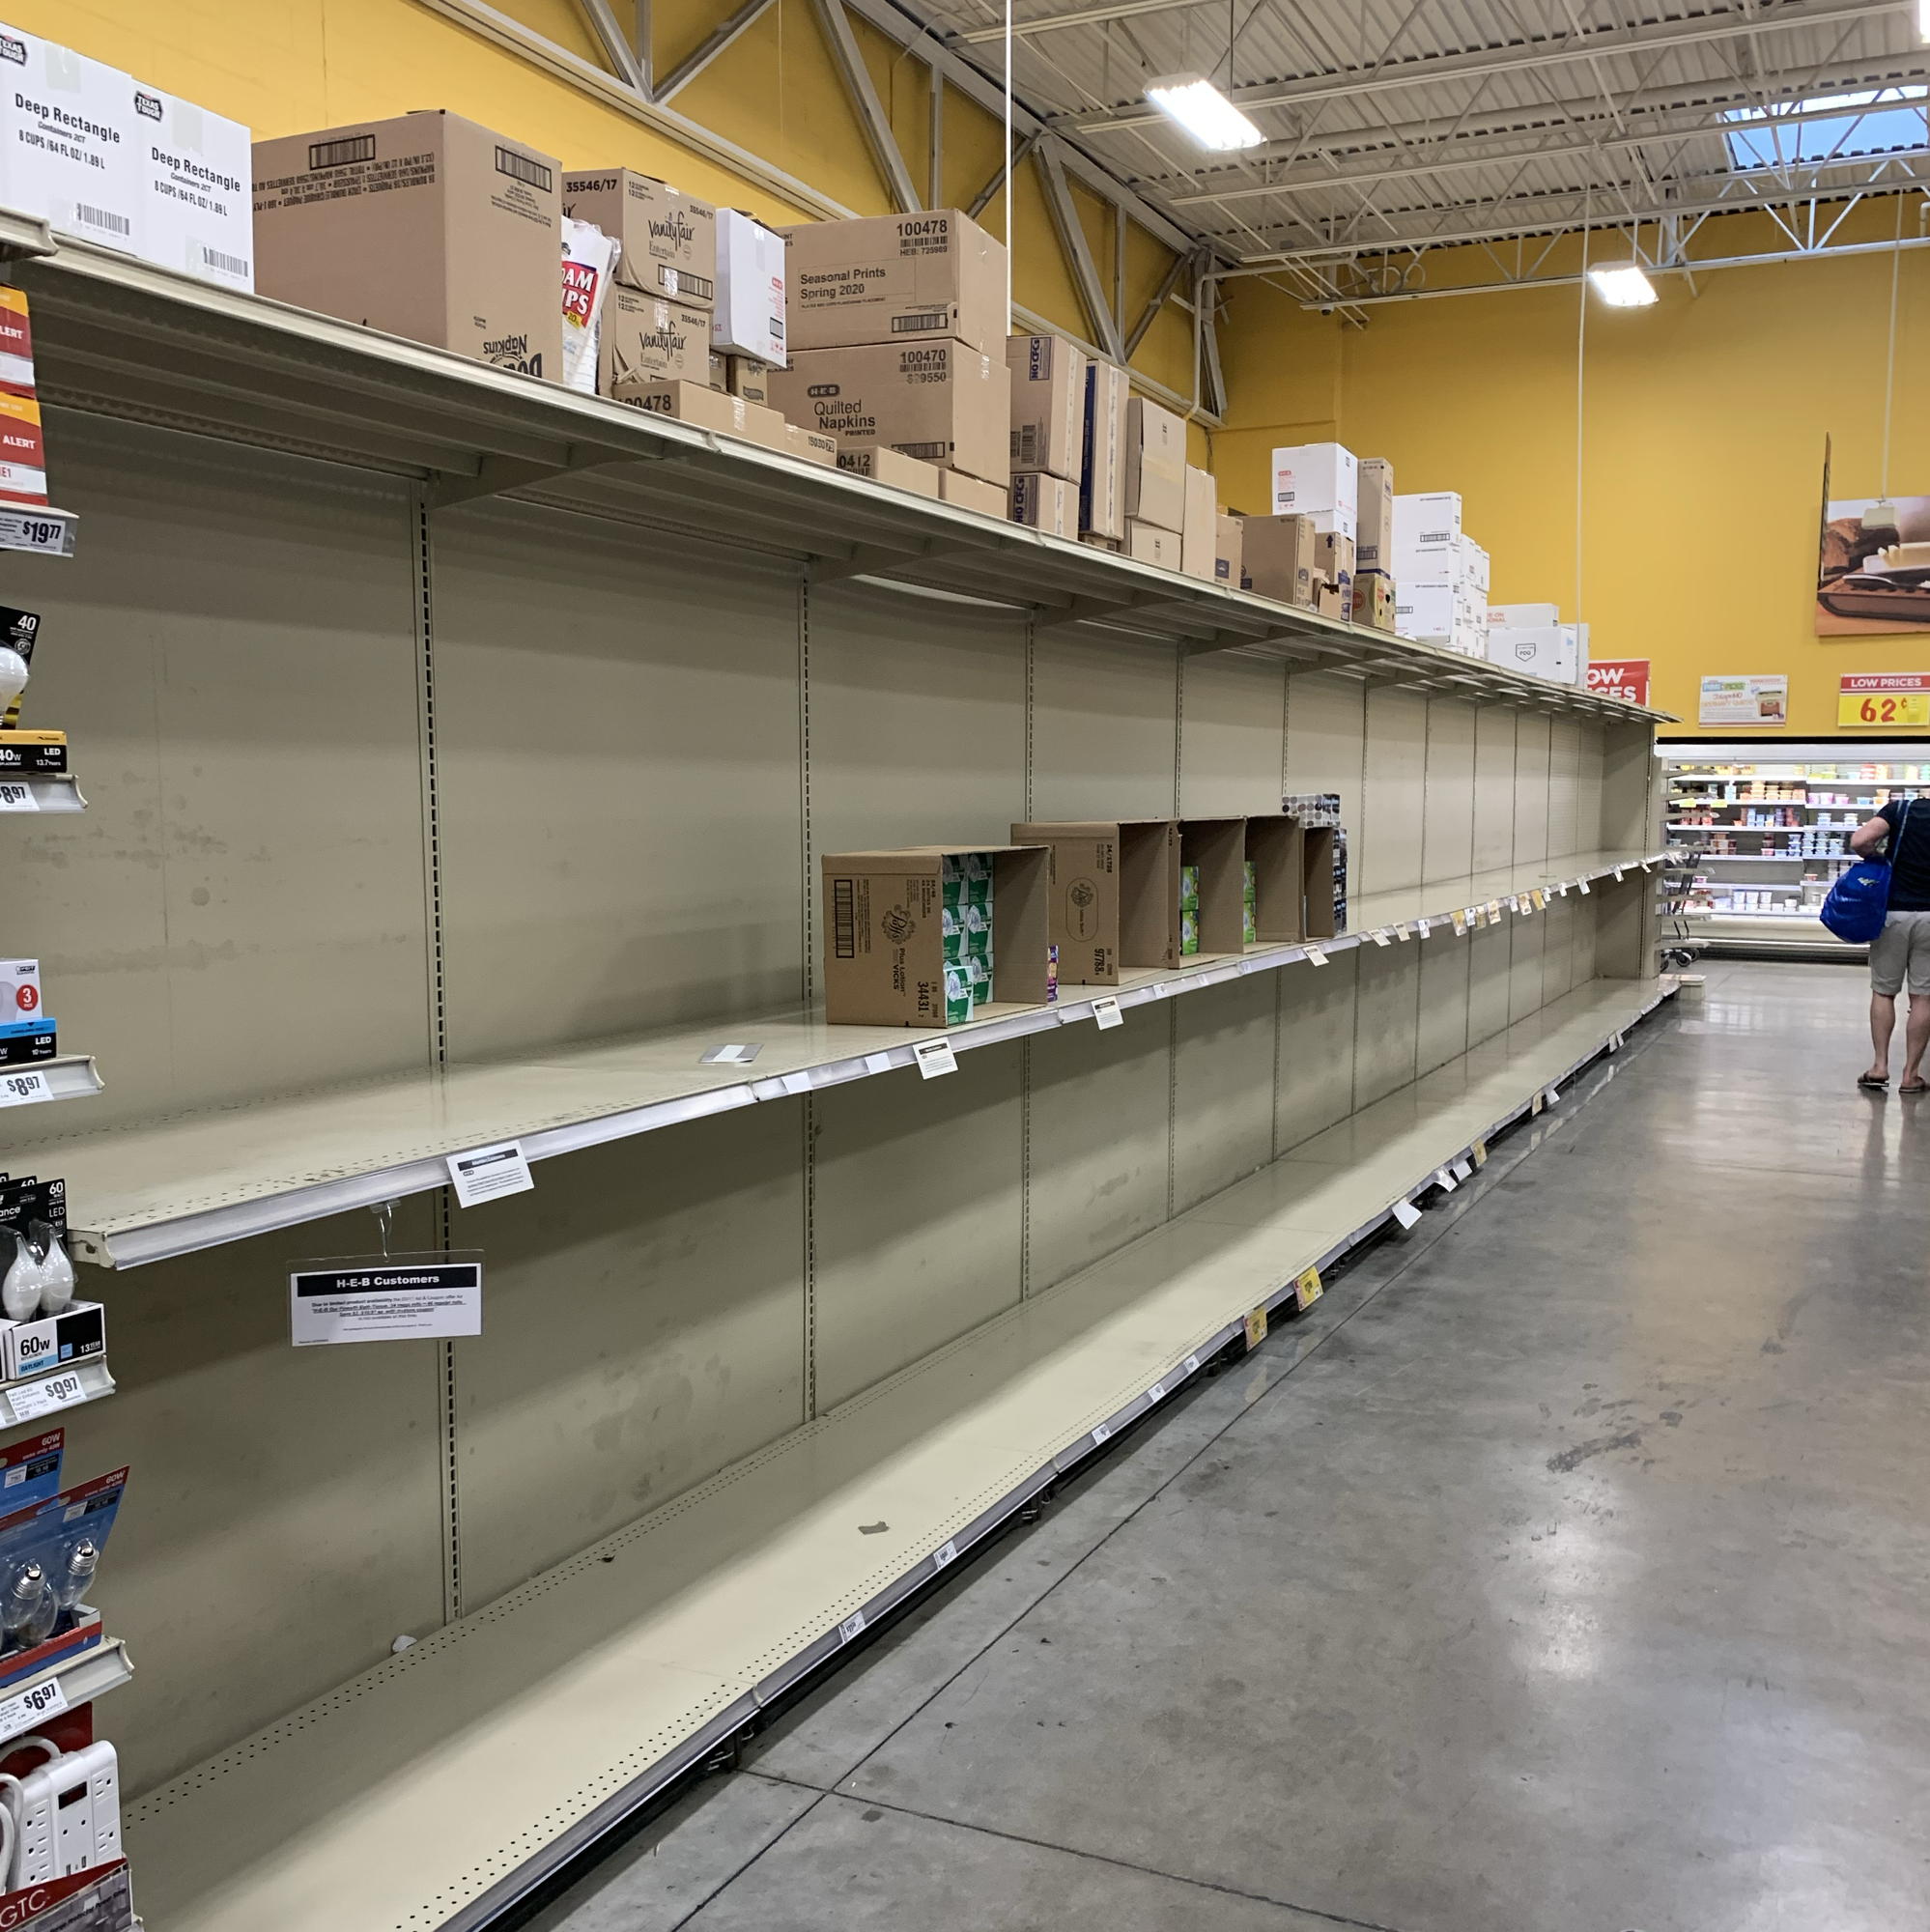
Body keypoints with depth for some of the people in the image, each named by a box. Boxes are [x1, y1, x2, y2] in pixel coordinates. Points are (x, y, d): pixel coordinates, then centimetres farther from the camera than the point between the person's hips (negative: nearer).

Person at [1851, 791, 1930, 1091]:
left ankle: (1880, 1066, 7)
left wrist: (1875, 857, 3)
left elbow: (1859, 841, -17)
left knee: (1883, 992, 12)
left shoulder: (1900, 809, -3)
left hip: (1893, 912, 0)